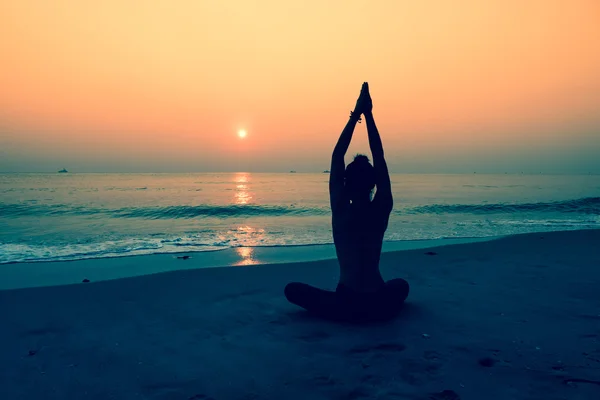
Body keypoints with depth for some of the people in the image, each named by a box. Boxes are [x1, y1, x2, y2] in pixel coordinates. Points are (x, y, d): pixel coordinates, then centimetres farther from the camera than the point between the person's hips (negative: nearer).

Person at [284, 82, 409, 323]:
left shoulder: (341, 212, -11)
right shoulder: (382, 210, -7)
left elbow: (337, 157, -4)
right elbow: (379, 157, 0)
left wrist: (355, 116, -2)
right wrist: (368, 114, 1)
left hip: (345, 307, -4)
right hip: (380, 308, 4)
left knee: (293, 289, 18)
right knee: (401, 285, 37)